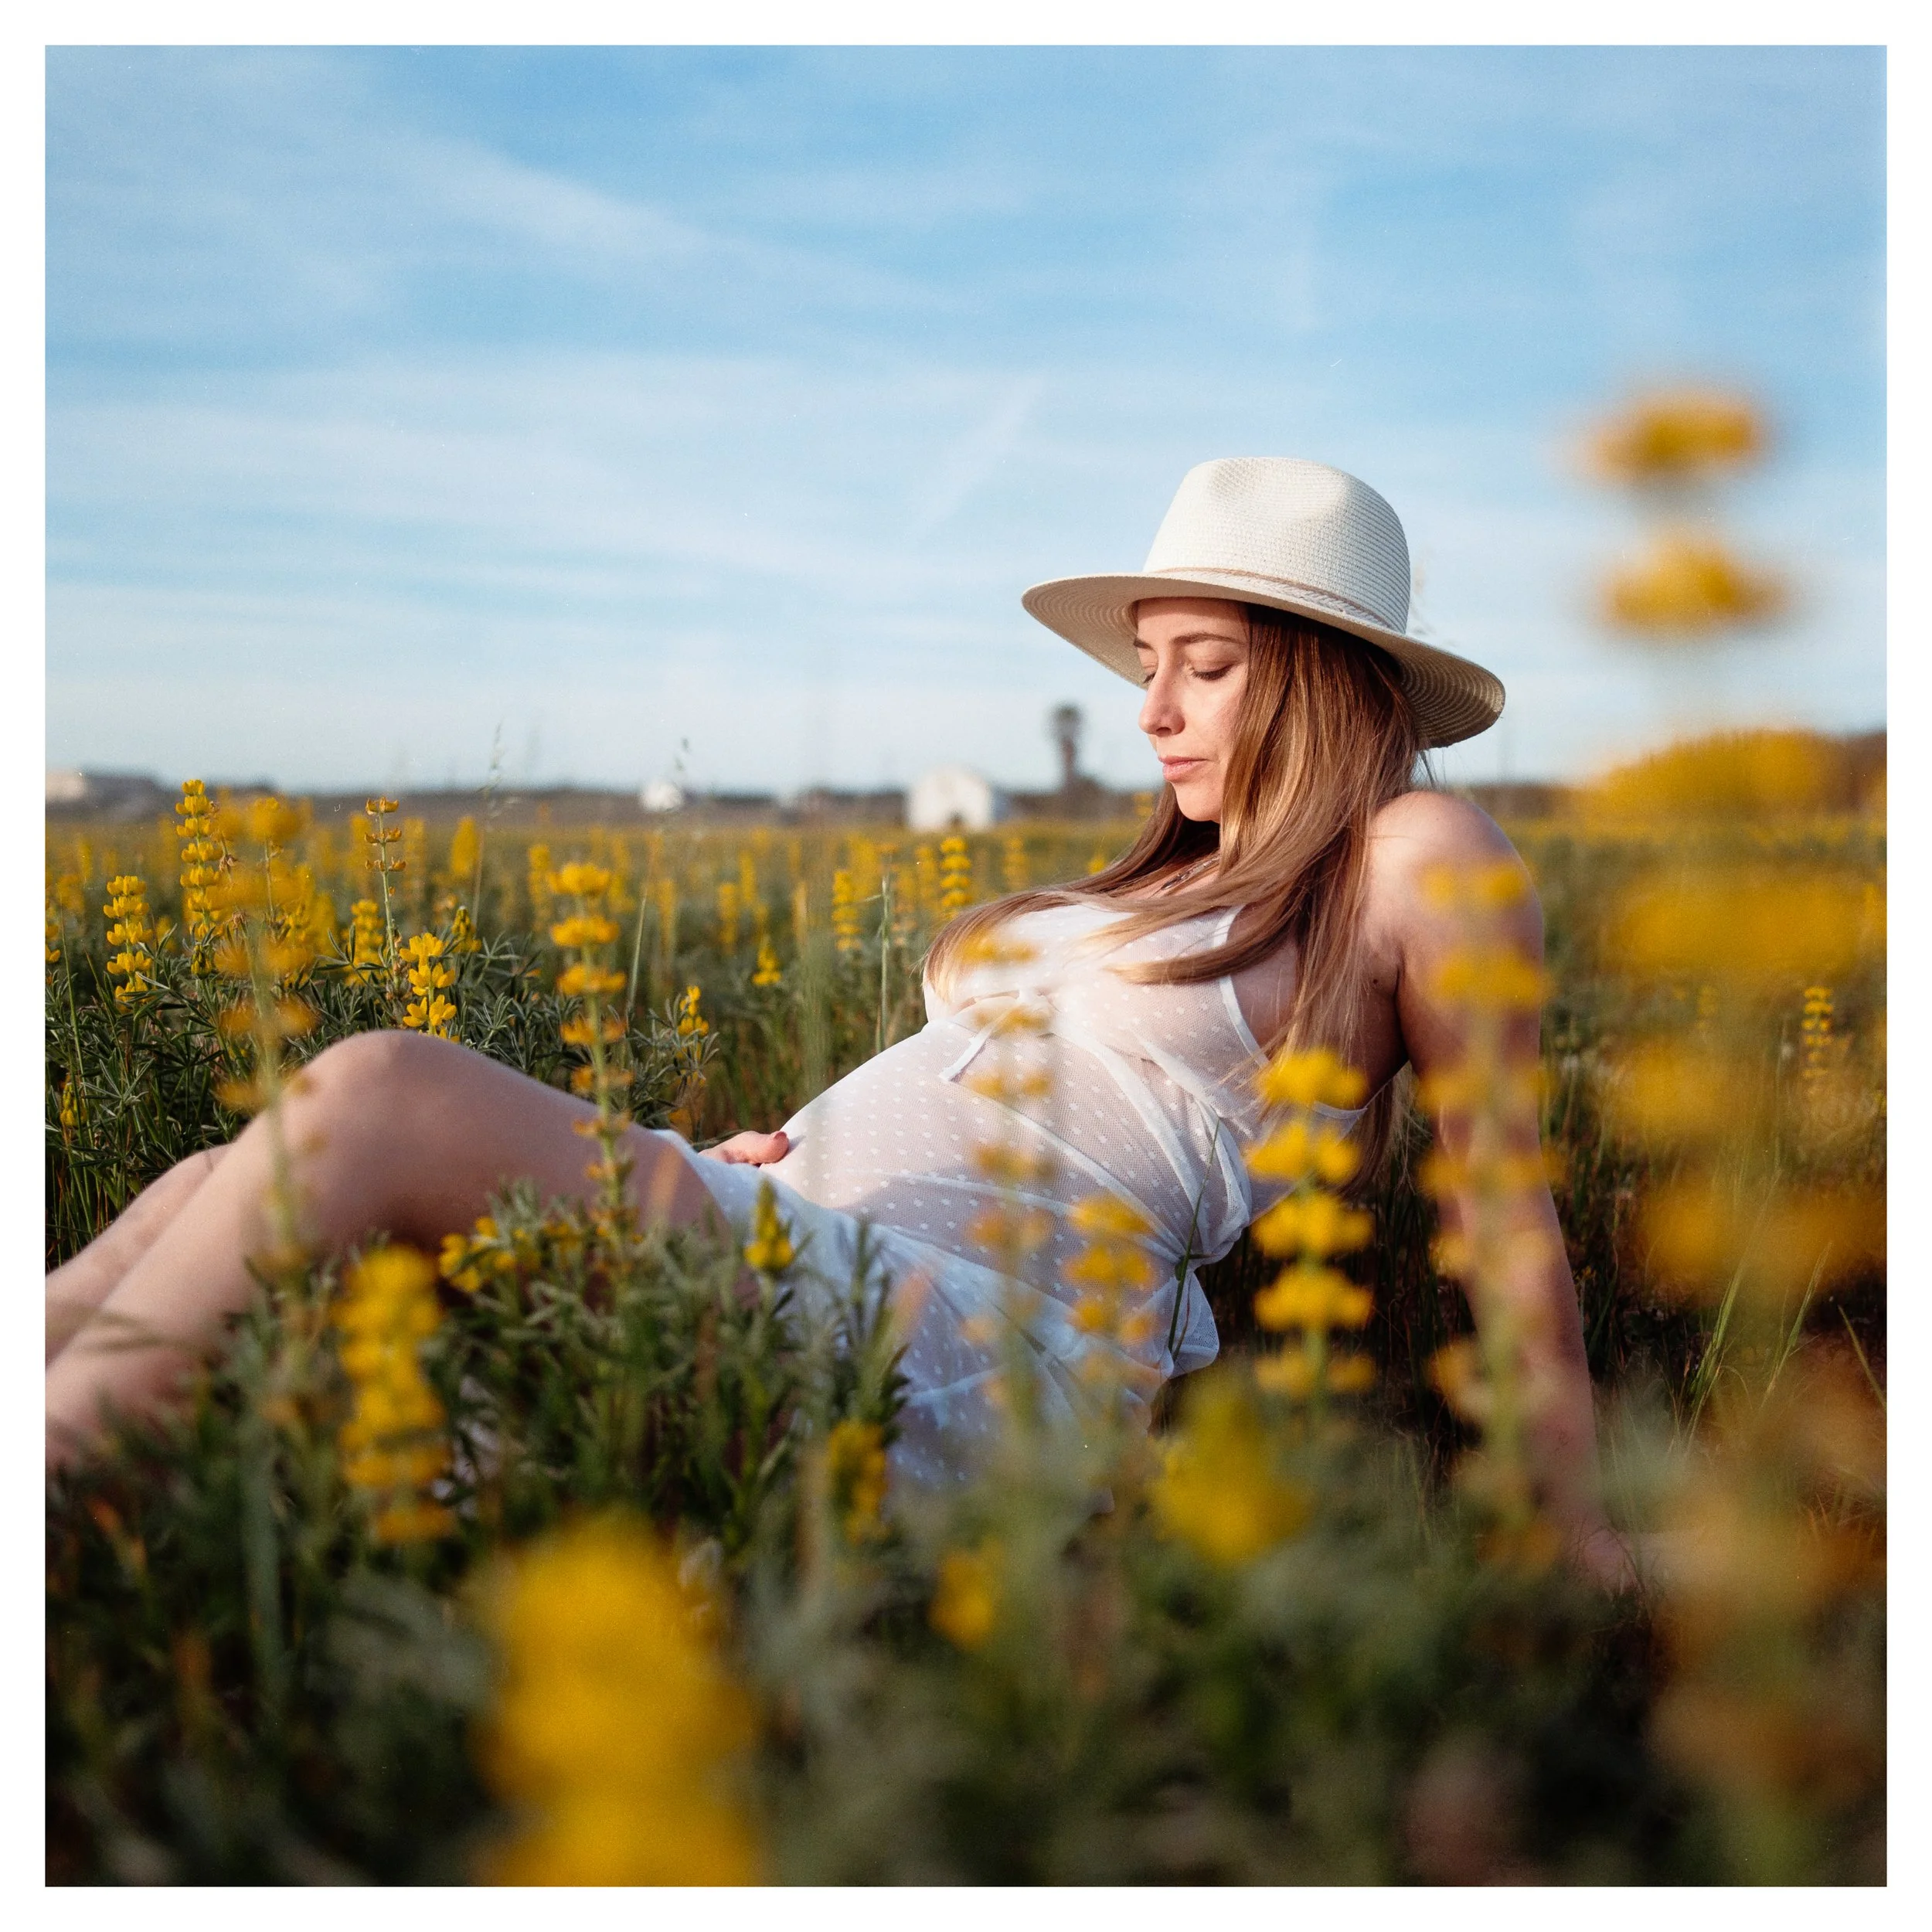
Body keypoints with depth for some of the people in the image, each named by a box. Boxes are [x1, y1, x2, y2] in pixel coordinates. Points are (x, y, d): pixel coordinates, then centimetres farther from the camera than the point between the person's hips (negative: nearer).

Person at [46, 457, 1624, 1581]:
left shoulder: (1425, 855, 4)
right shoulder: (1163, 884, 26)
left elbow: (1507, 1217, 3)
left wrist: (1584, 1539, 3)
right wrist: (796, 1149, 7)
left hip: (951, 1340, -8)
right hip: (781, 1224, 8)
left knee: (371, 1097, -24)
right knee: (232, 1198, -6)